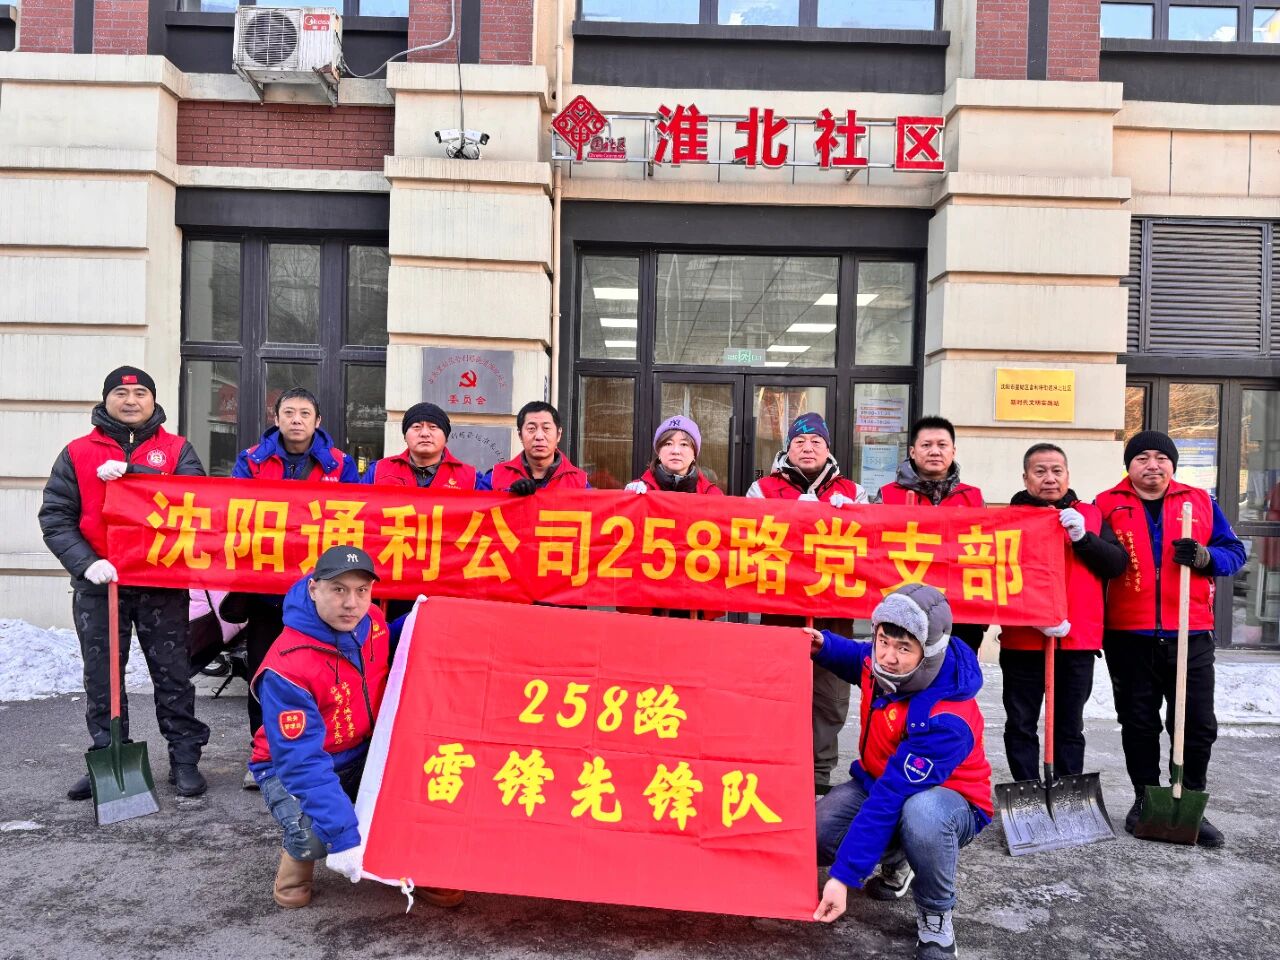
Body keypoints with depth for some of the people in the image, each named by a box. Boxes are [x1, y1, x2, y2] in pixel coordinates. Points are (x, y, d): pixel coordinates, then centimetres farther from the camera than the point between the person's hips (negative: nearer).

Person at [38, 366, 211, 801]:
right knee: (102, 678, 9)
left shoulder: (177, 449, 5)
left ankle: (184, 759, 15)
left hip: (163, 584, -1)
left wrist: (129, 472, -21)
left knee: (172, 674, 6)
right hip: (98, 585, 1)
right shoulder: (77, 453, 6)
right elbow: (55, 516, 0)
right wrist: (85, 562, -15)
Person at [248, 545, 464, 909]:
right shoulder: (287, 668, -31)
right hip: (291, 767, -5)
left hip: (364, 756, 6)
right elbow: (303, 762, -33)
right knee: (315, 834, -34)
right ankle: (297, 856, 4)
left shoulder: (373, 623, -12)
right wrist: (344, 837, -37)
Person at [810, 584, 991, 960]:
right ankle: (896, 860, 17)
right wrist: (825, 646, -8)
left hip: (949, 799, -6)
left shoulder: (946, 720, -36)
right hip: (879, 780, 7)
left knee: (920, 812, -43)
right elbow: (862, 662, 13)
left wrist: (844, 876, -36)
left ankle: (935, 915, -11)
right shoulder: (881, 662, -16)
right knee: (814, 835, -17)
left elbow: (892, 797, -38)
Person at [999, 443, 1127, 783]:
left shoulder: (1090, 514, 10)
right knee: (1021, 726, 5)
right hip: (1023, 641, -2)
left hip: (1078, 640, 2)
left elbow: (1118, 564, 2)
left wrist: (1083, 537, -14)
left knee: (1070, 728, 12)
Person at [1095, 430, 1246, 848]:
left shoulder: (1200, 502, 8)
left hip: (1190, 636, 1)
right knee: (1138, 724, 9)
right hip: (1129, 637, -1)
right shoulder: (1107, 504, 2)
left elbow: (1234, 551, 9)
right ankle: (1145, 801, 23)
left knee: (1198, 725, 5)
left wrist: (1205, 556, -14)